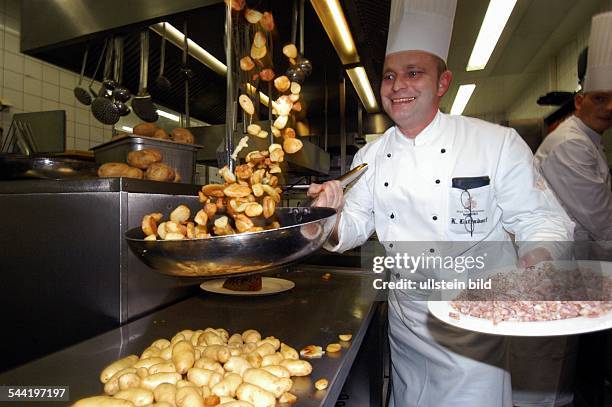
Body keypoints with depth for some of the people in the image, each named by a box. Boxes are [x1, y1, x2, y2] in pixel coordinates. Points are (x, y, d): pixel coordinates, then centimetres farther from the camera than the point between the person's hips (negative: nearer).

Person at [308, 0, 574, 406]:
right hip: (405, 322, 4)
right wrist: (334, 221, -18)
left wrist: (539, 260, -29)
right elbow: (356, 224, 3)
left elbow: (538, 220, -9)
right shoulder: (370, 156, 1)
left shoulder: (497, 143, -11)